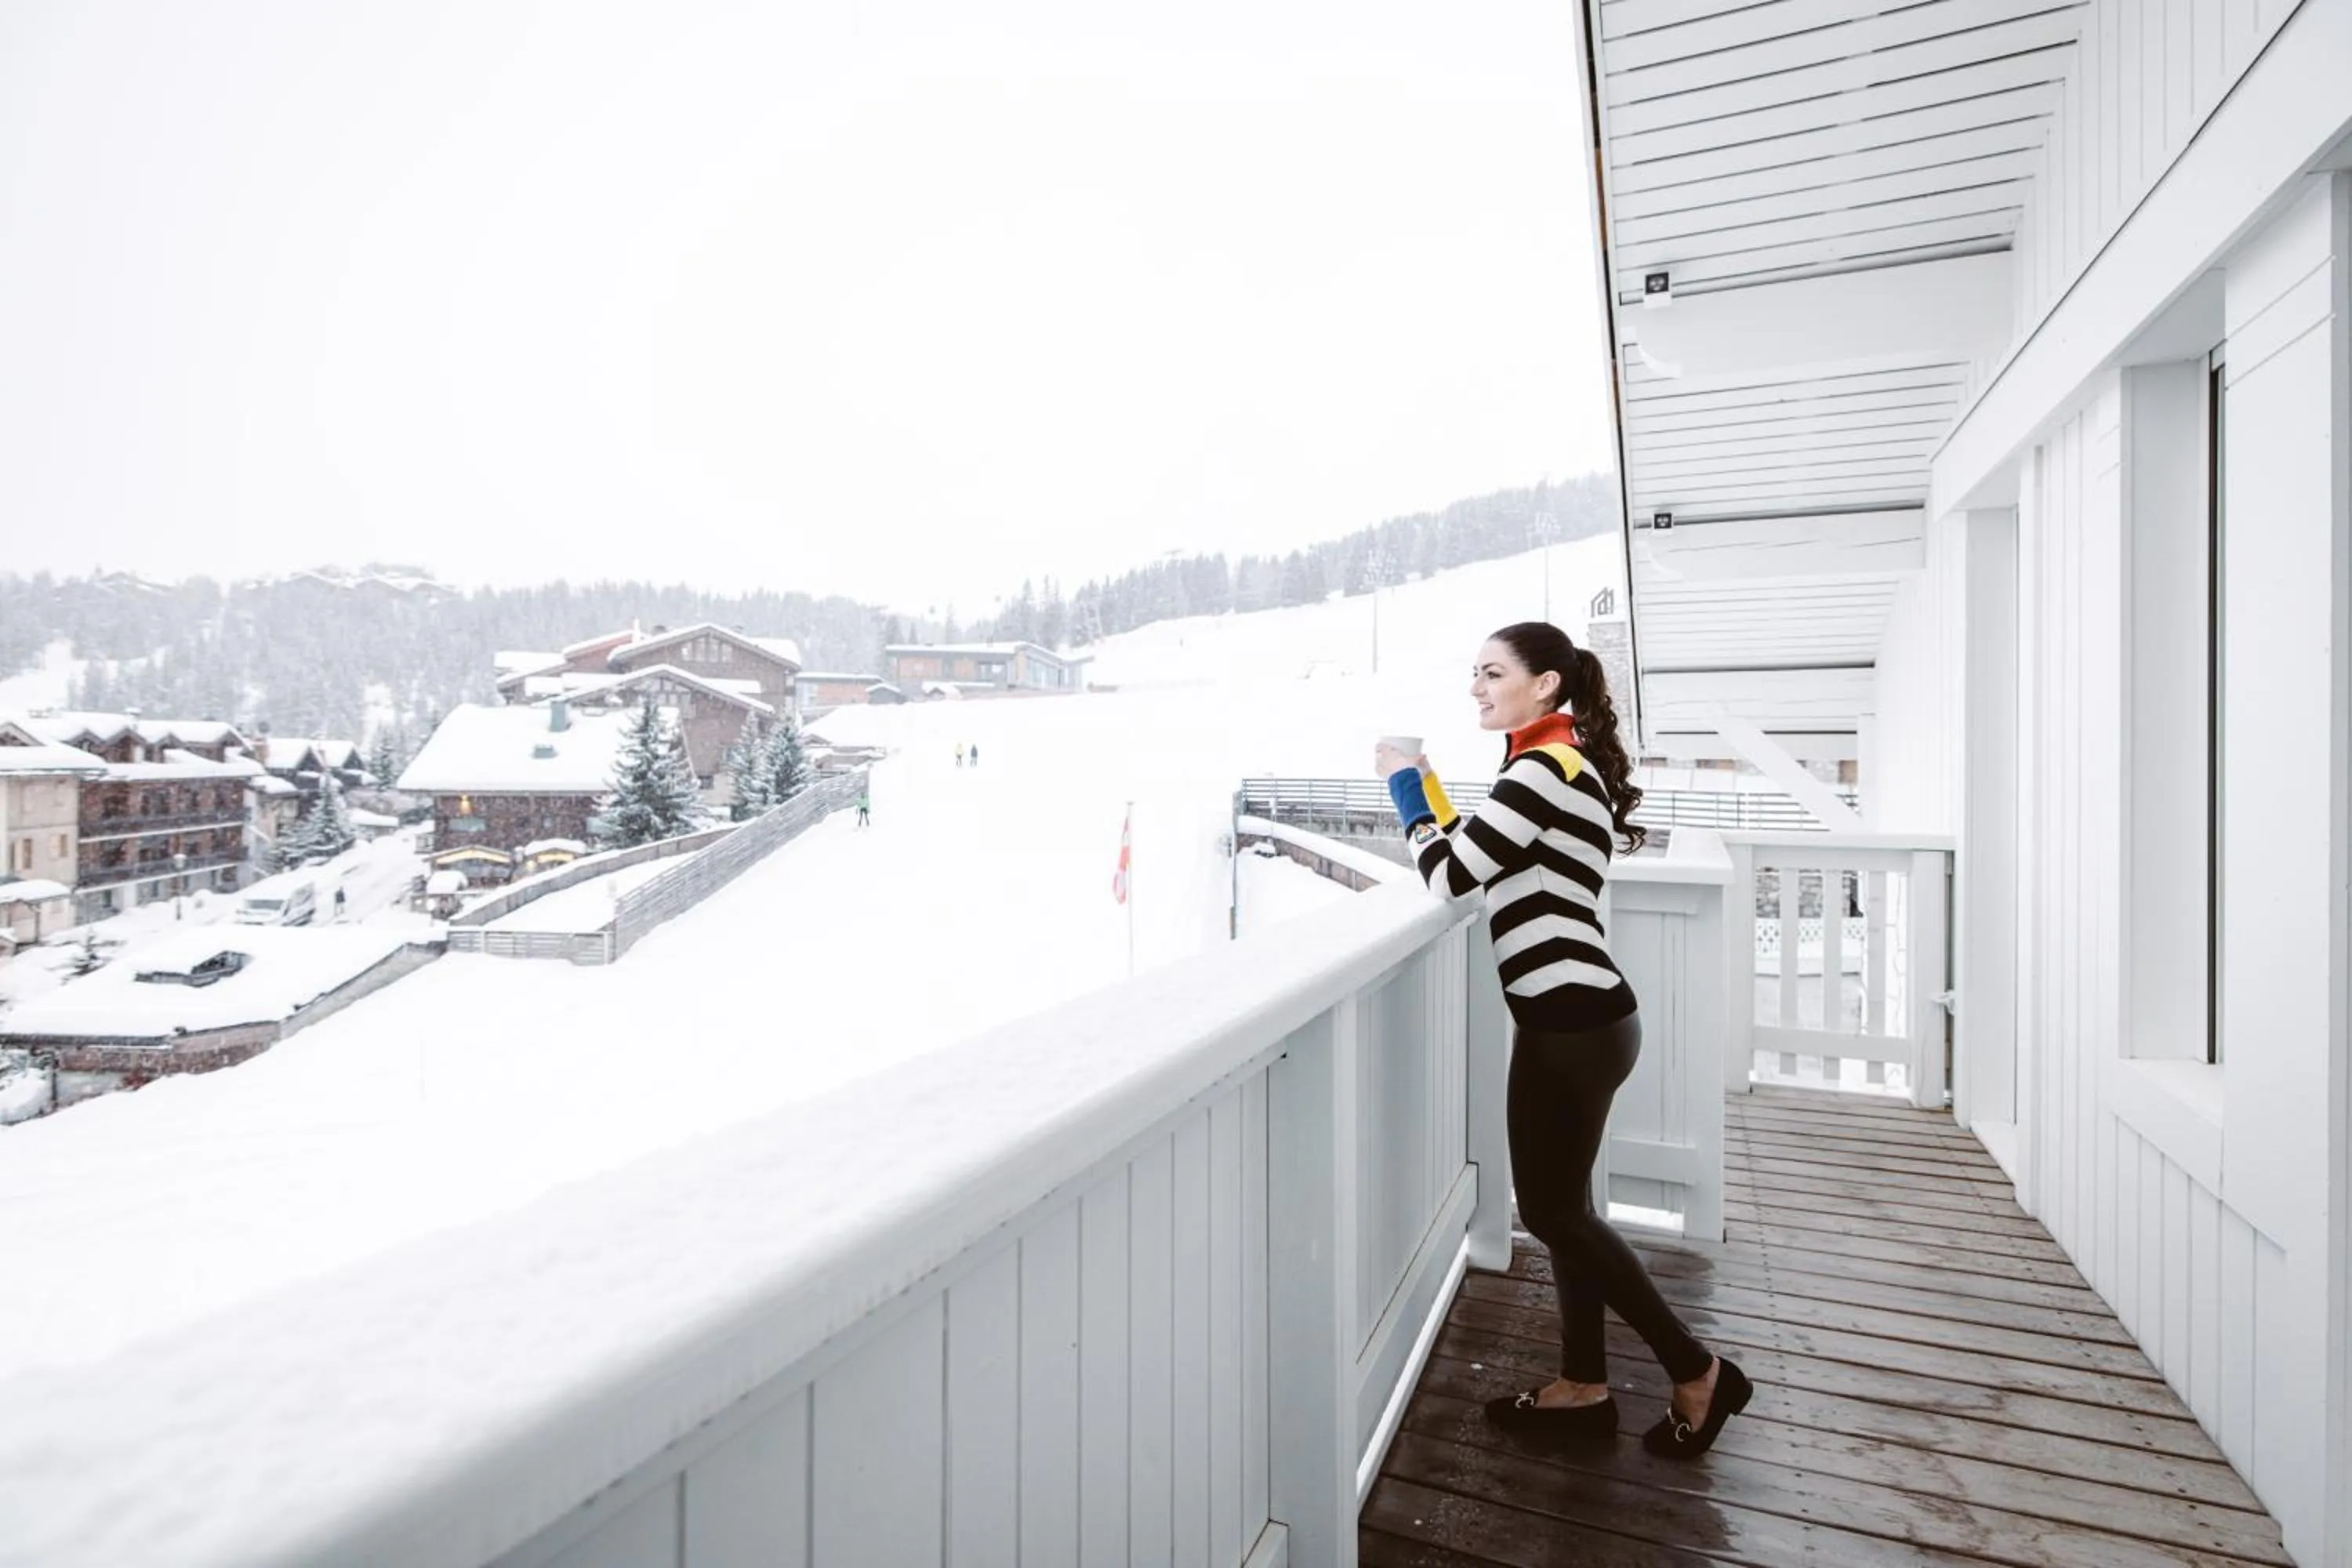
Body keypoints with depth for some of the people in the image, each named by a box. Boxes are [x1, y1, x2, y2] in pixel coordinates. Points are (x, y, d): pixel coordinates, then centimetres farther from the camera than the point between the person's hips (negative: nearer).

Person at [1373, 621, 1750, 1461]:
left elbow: (1450, 874, -16)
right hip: (1569, 1016, 10)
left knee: (1556, 1212, 5)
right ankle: (1583, 1388, 31)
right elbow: (1470, 856, 14)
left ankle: (1698, 1374, 21)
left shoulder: (1544, 769, -18)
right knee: (1560, 1208, 17)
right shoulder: (1561, 764, 14)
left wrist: (1404, 782, -4)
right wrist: (1425, 784, 8)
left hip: (1572, 1021, -10)